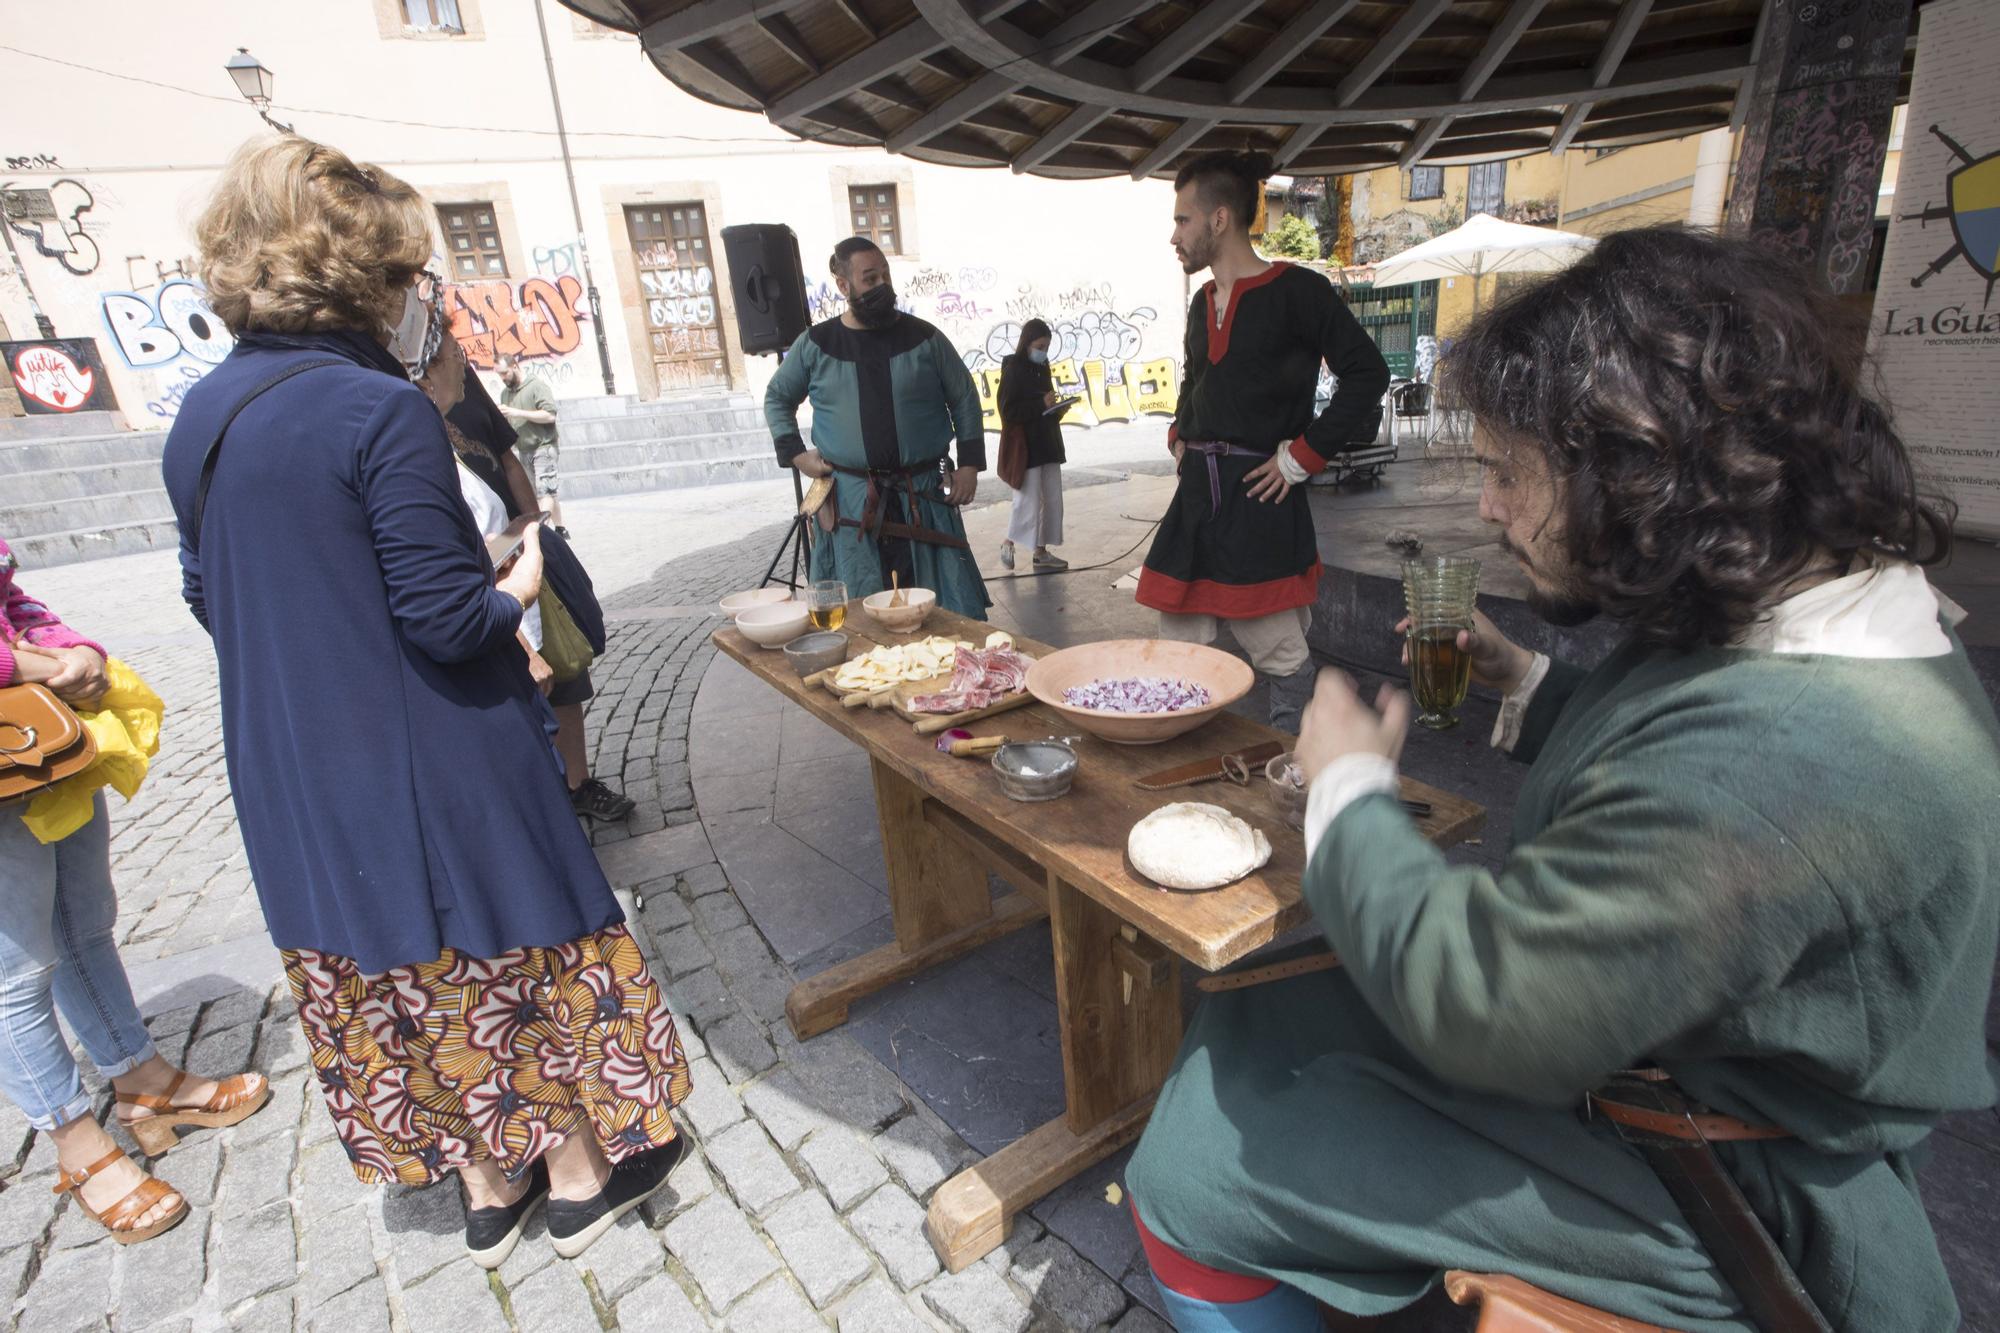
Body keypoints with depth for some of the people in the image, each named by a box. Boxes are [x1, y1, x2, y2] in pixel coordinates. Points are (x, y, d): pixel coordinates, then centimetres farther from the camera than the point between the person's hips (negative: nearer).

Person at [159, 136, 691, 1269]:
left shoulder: (201, 418, 4)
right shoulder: (384, 411, -20)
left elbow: (211, 599, 12)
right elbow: (448, 618, -22)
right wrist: (524, 583, -4)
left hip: (297, 783, 7)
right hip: (439, 768, -7)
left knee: (398, 987, 19)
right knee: (520, 957, 13)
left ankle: (490, 1190, 39)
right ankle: (581, 1175, 33)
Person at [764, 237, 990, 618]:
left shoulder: (924, 337, 4)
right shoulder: (815, 344, 5)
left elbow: (964, 398, 9)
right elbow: (777, 399, 16)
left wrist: (969, 464, 1)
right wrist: (796, 453, 3)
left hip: (923, 495, 0)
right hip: (851, 500, 0)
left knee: (946, 608, 2)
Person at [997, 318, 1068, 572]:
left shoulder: (1042, 367, 12)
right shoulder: (1013, 370, -10)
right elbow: (1008, 412, -16)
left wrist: (1055, 408, 0)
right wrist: (1041, 404, -21)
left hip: (1048, 443, 8)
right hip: (1025, 446, -8)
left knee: (1053, 500, 6)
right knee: (1028, 500, -5)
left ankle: (1041, 552, 14)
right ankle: (1008, 543, 16)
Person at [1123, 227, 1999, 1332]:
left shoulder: (1781, 748, -36)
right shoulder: (1827, 615, -3)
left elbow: (1477, 1010, -32)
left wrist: (1351, 786, -18)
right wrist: (1525, 685, 1)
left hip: (1693, 1202, -9)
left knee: (1190, 1170, -7)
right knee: (1240, 1031, 15)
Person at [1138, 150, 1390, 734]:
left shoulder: (1297, 291, -6)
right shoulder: (1202, 302, 16)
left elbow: (1367, 374, -8)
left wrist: (1301, 456, -11)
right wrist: (1180, 437, 15)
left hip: (1261, 499, -7)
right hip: (1196, 494, 7)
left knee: (1279, 653, 2)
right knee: (1178, 652, 9)